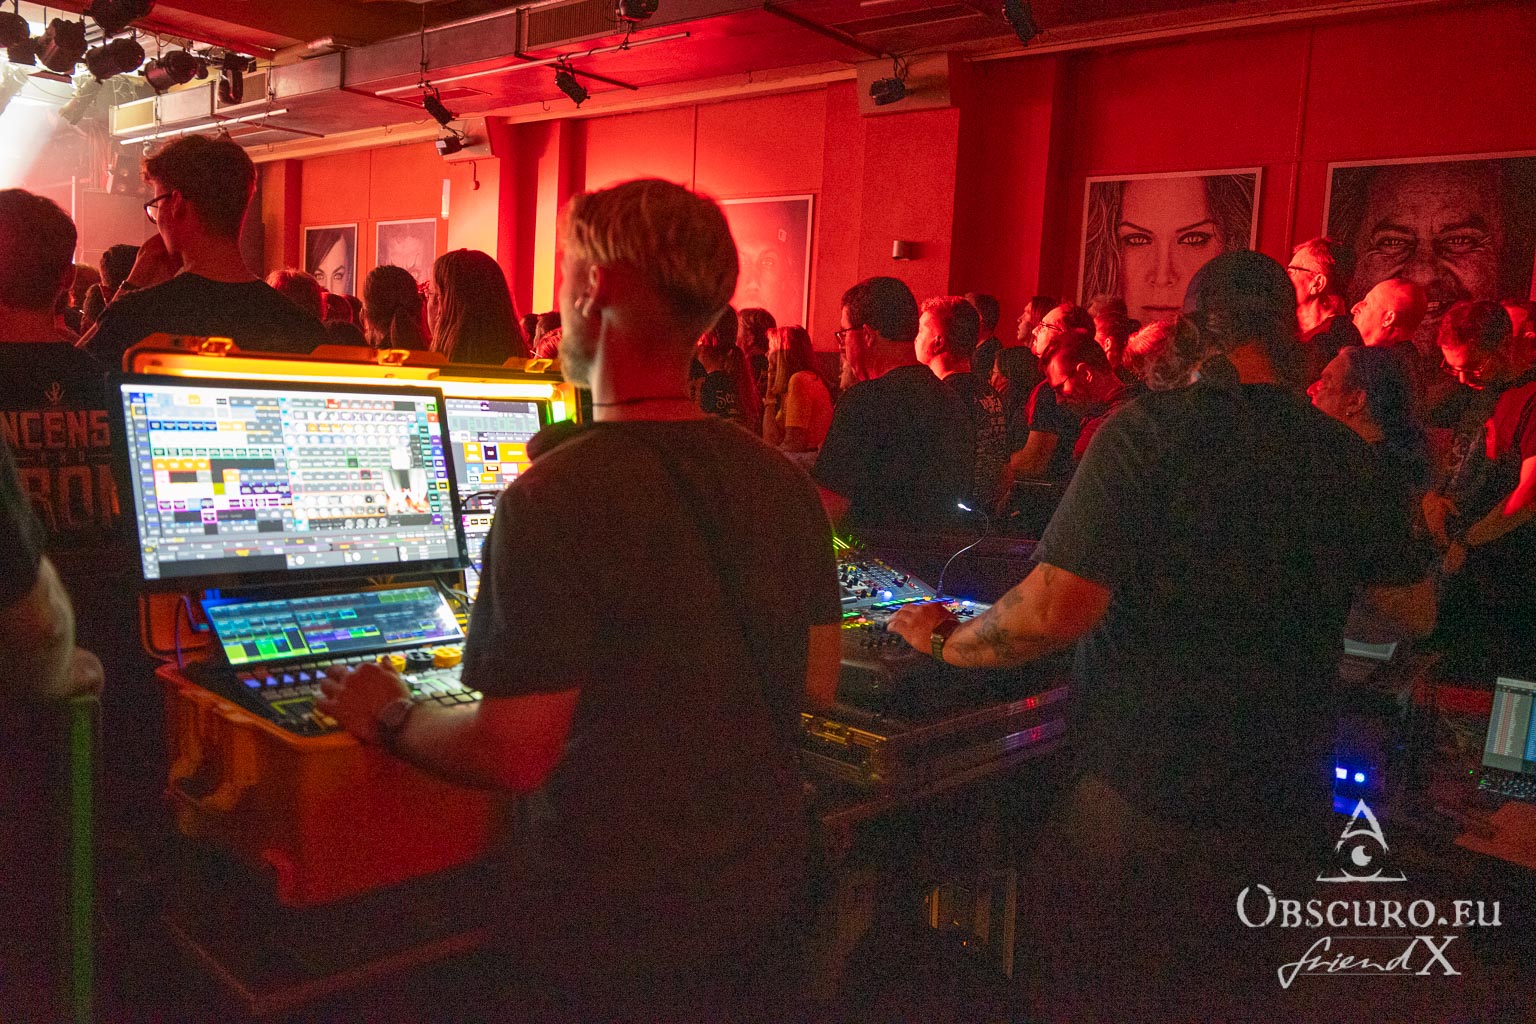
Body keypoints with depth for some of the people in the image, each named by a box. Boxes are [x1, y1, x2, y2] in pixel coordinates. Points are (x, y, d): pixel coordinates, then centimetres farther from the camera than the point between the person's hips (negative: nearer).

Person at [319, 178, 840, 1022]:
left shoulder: (554, 500, -23)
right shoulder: (786, 485, -4)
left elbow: (513, 754, -21)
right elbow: (816, 683, 6)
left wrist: (387, 720, -3)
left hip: (610, 924, -5)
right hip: (764, 887, 6)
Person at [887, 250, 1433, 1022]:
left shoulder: (1149, 429, -19)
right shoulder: (1343, 454, -3)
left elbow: (1053, 609, -27)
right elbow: (1415, 612, 11)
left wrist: (947, 644, -9)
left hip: (1149, 797, -5)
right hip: (1287, 806, 6)